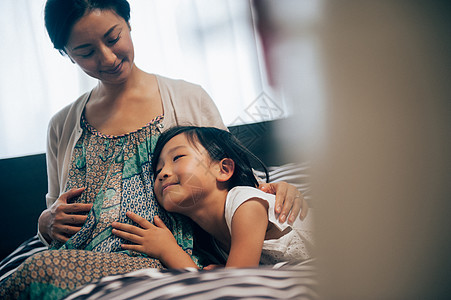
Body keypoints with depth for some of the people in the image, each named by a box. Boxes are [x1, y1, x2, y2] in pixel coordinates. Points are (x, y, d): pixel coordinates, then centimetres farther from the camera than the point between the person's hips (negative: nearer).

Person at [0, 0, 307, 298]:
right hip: (82, 263, 3)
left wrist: (275, 190, -7)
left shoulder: (190, 99, 8)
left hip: (170, 263, -3)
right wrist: (48, 222, 1)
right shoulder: (63, 126, 16)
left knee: (43, 269, -32)